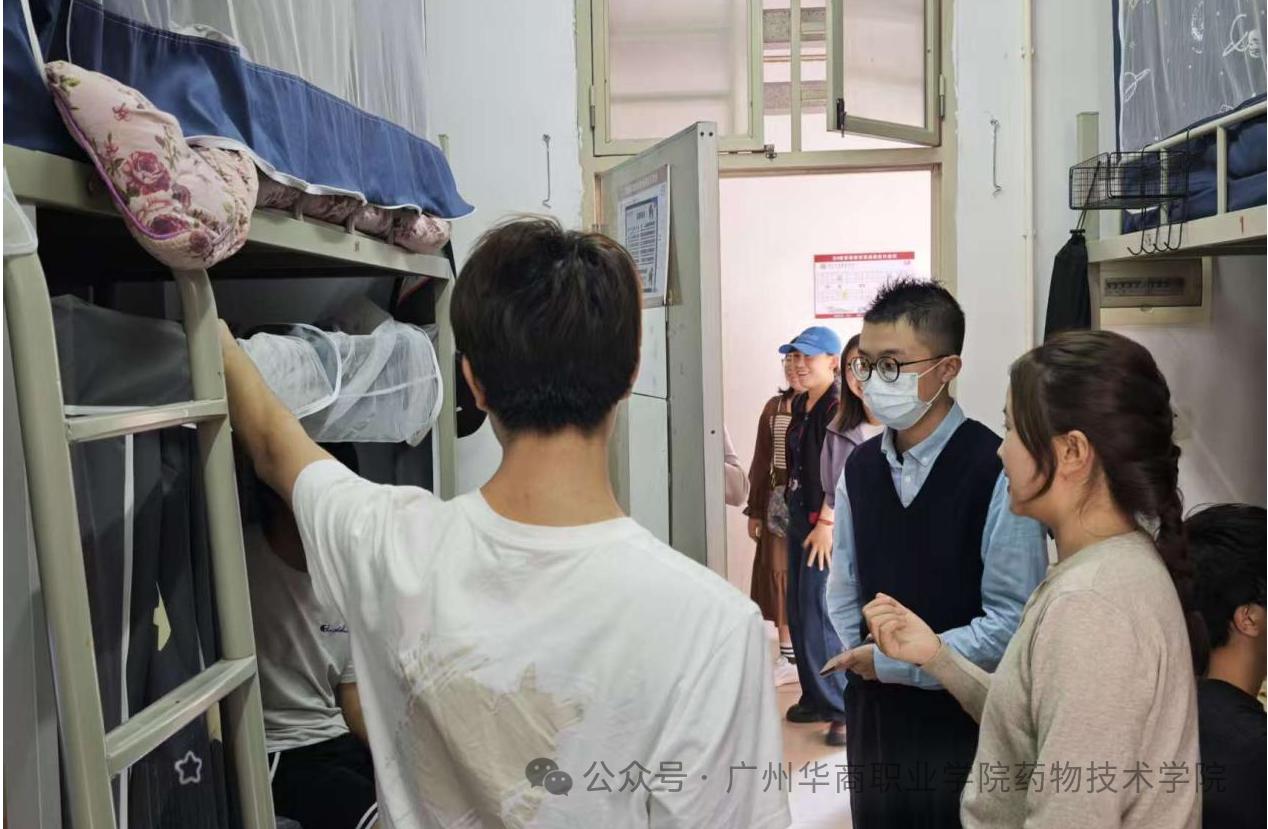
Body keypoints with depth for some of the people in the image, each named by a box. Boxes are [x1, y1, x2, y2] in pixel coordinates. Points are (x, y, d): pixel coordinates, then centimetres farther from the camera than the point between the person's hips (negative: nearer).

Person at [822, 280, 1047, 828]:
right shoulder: (859, 468, 3)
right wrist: (861, 661, -3)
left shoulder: (997, 473, -17)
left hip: (966, 722, -5)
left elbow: (1013, 623, -18)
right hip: (874, 715, 5)